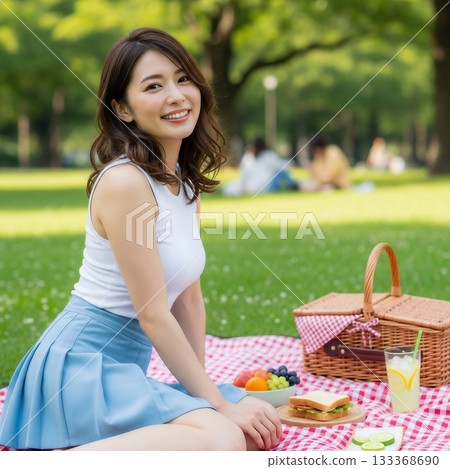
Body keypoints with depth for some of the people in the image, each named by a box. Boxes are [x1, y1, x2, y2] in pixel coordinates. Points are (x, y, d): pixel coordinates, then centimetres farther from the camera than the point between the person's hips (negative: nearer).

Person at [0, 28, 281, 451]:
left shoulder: (185, 181, 10)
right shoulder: (125, 182, -17)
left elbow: (188, 297, 13)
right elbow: (154, 316, -17)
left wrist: (202, 389, 7)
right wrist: (219, 404, -10)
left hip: (125, 365, 9)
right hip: (81, 361, -9)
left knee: (262, 426, -1)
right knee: (222, 439, -26)